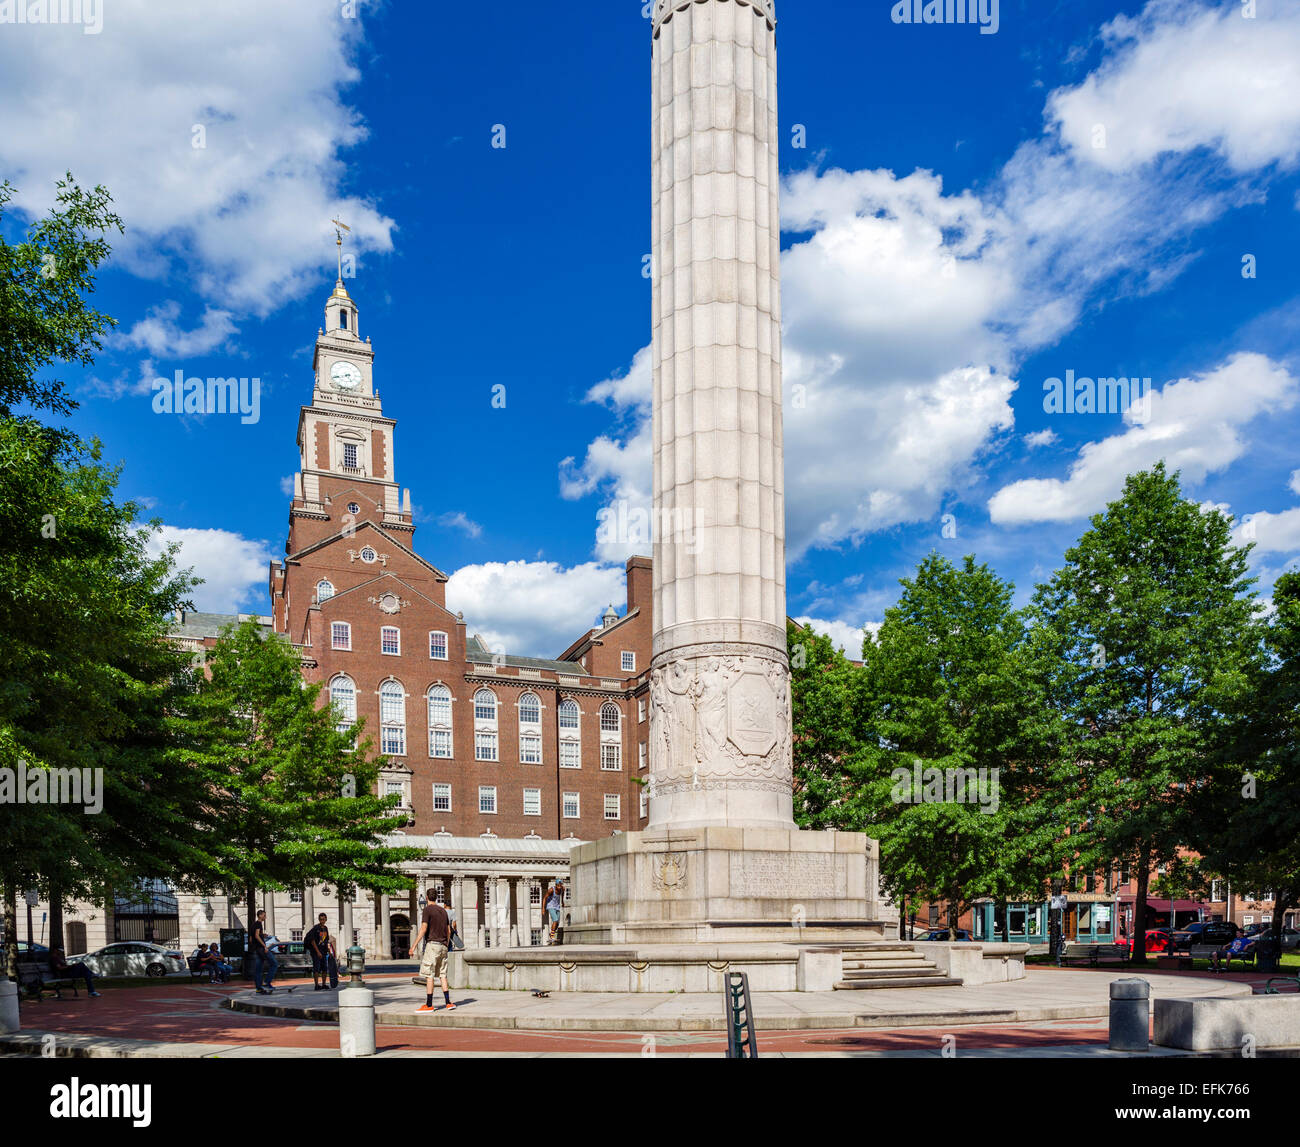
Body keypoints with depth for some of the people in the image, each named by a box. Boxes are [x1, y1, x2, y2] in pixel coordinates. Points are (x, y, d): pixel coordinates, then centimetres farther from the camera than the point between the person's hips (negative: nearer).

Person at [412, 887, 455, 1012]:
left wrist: (414, 946, -13)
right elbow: (448, 931, 17)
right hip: (443, 946, 7)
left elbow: (423, 929, -14)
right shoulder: (443, 910, 15)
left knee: (429, 975, -5)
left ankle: (429, 1005, -7)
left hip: (432, 944, -7)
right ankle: (448, 1003, 7)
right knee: (442, 974, 11)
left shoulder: (428, 909, -7)